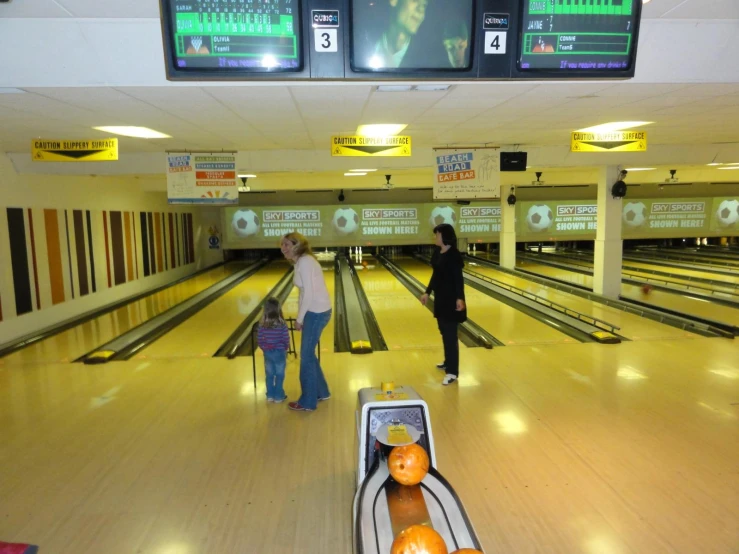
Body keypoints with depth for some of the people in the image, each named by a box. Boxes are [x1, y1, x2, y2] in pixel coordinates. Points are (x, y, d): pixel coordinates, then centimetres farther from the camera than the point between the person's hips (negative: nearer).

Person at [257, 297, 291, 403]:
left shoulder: (262, 324, -9)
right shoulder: (281, 324, -17)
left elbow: (259, 340, -3)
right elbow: (286, 339, -13)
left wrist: (265, 349, 14)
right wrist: (285, 349, 7)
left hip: (267, 353, 3)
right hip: (279, 352, -3)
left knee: (269, 375, 16)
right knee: (279, 375, 10)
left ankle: (270, 395, 24)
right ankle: (278, 396, 17)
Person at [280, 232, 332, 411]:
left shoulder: (304, 262, -18)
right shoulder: (302, 261, 12)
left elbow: (309, 293, -21)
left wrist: (299, 318, -14)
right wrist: (302, 316, 17)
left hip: (316, 312, -10)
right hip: (317, 311, 10)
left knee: (306, 356, 2)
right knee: (309, 354, 19)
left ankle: (307, 402, 15)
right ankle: (321, 392, 34)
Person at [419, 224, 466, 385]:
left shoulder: (453, 255, -16)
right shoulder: (437, 253, 8)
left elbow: (459, 278, -18)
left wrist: (459, 298, -25)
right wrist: (427, 292, 18)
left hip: (451, 298, -9)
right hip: (440, 297, 9)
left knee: (450, 333, -6)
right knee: (444, 331, 18)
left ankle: (452, 372, 0)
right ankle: (448, 361, 34)